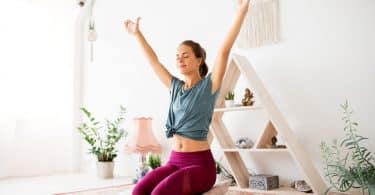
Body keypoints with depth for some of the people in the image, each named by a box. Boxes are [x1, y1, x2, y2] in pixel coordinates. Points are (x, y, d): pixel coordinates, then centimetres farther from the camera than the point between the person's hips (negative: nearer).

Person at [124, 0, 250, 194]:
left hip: (201, 164, -5)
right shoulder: (175, 86, 12)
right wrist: (137, 34, 27)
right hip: (174, 161, 6)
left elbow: (224, 50, -15)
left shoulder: (209, 85, -4)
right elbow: (153, 61, 20)